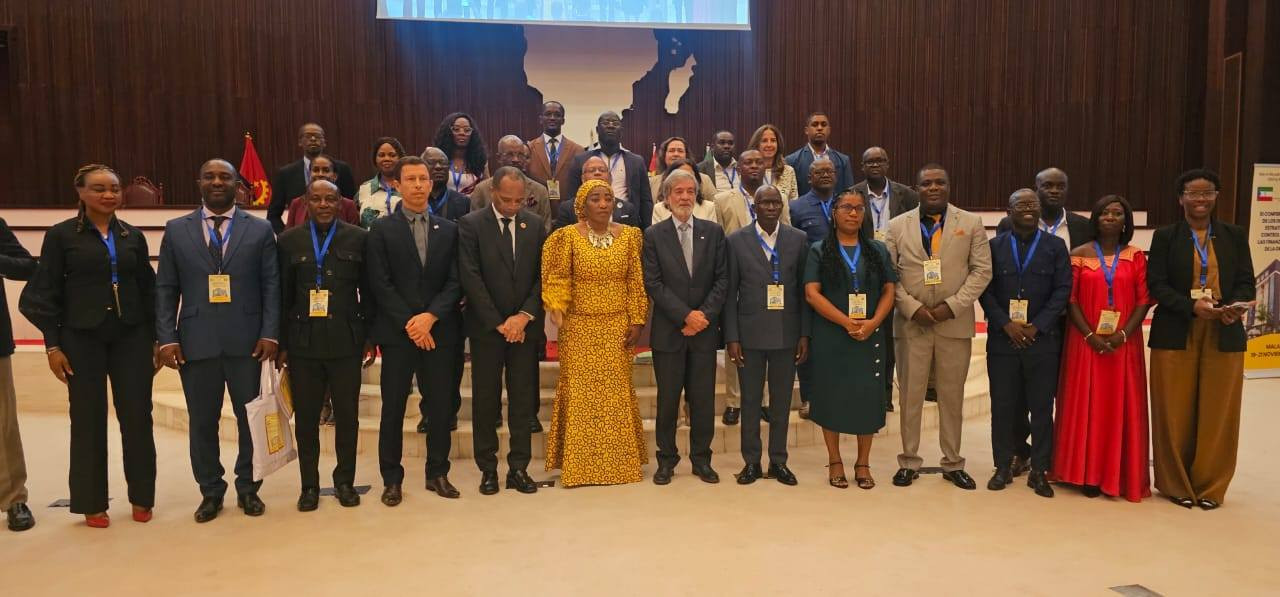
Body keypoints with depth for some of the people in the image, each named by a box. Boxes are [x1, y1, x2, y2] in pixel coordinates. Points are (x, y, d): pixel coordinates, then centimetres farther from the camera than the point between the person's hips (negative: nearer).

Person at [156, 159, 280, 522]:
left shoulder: (260, 229, 5)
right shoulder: (176, 230, 8)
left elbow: (271, 285, 2)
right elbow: (165, 289, 6)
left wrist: (270, 334, -7)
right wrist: (166, 338, -3)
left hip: (246, 341, -1)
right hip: (195, 342, 1)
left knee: (250, 417, 6)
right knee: (202, 421, 8)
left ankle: (248, 488, 22)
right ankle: (211, 492, 22)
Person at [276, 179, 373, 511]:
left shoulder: (358, 238, 3)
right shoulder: (289, 241, 5)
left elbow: (368, 292, 5)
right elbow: (282, 297, 5)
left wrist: (370, 338, 3)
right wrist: (281, 344, 3)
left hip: (346, 341, 0)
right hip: (303, 343, 1)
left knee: (347, 416, 6)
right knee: (306, 418, 7)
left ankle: (345, 482, 22)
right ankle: (309, 485, 20)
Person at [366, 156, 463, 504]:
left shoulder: (449, 230, 8)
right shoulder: (381, 230, 1)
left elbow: (455, 282, 2)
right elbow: (380, 285, -5)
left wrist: (430, 316, -12)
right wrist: (410, 325, -11)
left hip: (439, 331, 2)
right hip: (396, 332, -2)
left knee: (440, 406, 6)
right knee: (393, 407, 4)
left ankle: (438, 473, 19)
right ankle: (392, 478, 14)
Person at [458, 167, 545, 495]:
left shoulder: (535, 225, 6)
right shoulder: (470, 224, -4)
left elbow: (542, 276, 5)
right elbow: (471, 278, -9)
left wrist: (524, 315, -8)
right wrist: (499, 323, -12)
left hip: (524, 326, 3)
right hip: (486, 327, -2)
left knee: (523, 400, 5)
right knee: (486, 400, 5)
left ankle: (519, 468, 13)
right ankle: (488, 469, 15)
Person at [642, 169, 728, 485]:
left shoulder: (713, 232, 6)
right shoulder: (653, 235, 0)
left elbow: (722, 279, 2)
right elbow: (653, 284, -6)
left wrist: (705, 315, -10)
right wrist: (686, 315, -13)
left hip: (705, 329, 2)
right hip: (668, 330, -1)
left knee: (703, 398, 6)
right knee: (668, 398, 6)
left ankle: (701, 458, 19)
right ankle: (666, 459, 19)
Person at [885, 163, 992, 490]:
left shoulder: (971, 223, 4)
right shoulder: (898, 226, 4)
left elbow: (982, 270, -1)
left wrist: (952, 305, -11)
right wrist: (912, 308, -11)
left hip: (955, 323, 0)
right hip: (911, 323, 0)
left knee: (952, 396, 9)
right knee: (911, 395, 6)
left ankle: (953, 463, 21)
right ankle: (909, 462, 17)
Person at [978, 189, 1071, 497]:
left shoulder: (1055, 246, 6)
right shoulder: (994, 245, 7)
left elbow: (1063, 290, -1)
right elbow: (985, 290, 2)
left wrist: (1036, 327, -11)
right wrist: (1006, 325, -10)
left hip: (1042, 340, 0)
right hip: (1002, 339, 1)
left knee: (1041, 407, 3)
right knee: (1003, 405, 5)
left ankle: (1039, 471, 13)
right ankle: (1003, 467, 16)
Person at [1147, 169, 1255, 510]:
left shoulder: (1235, 236, 10)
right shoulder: (1165, 237, 3)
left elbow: (1246, 282, 7)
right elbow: (1156, 285, -3)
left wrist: (1236, 307, -14)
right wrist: (1192, 306, -18)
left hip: (1224, 337, 2)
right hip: (1176, 336, -2)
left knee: (1217, 414, 5)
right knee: (1176, 414, 2)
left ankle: (1210, 486, 18)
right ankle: (1176, 484, 16)